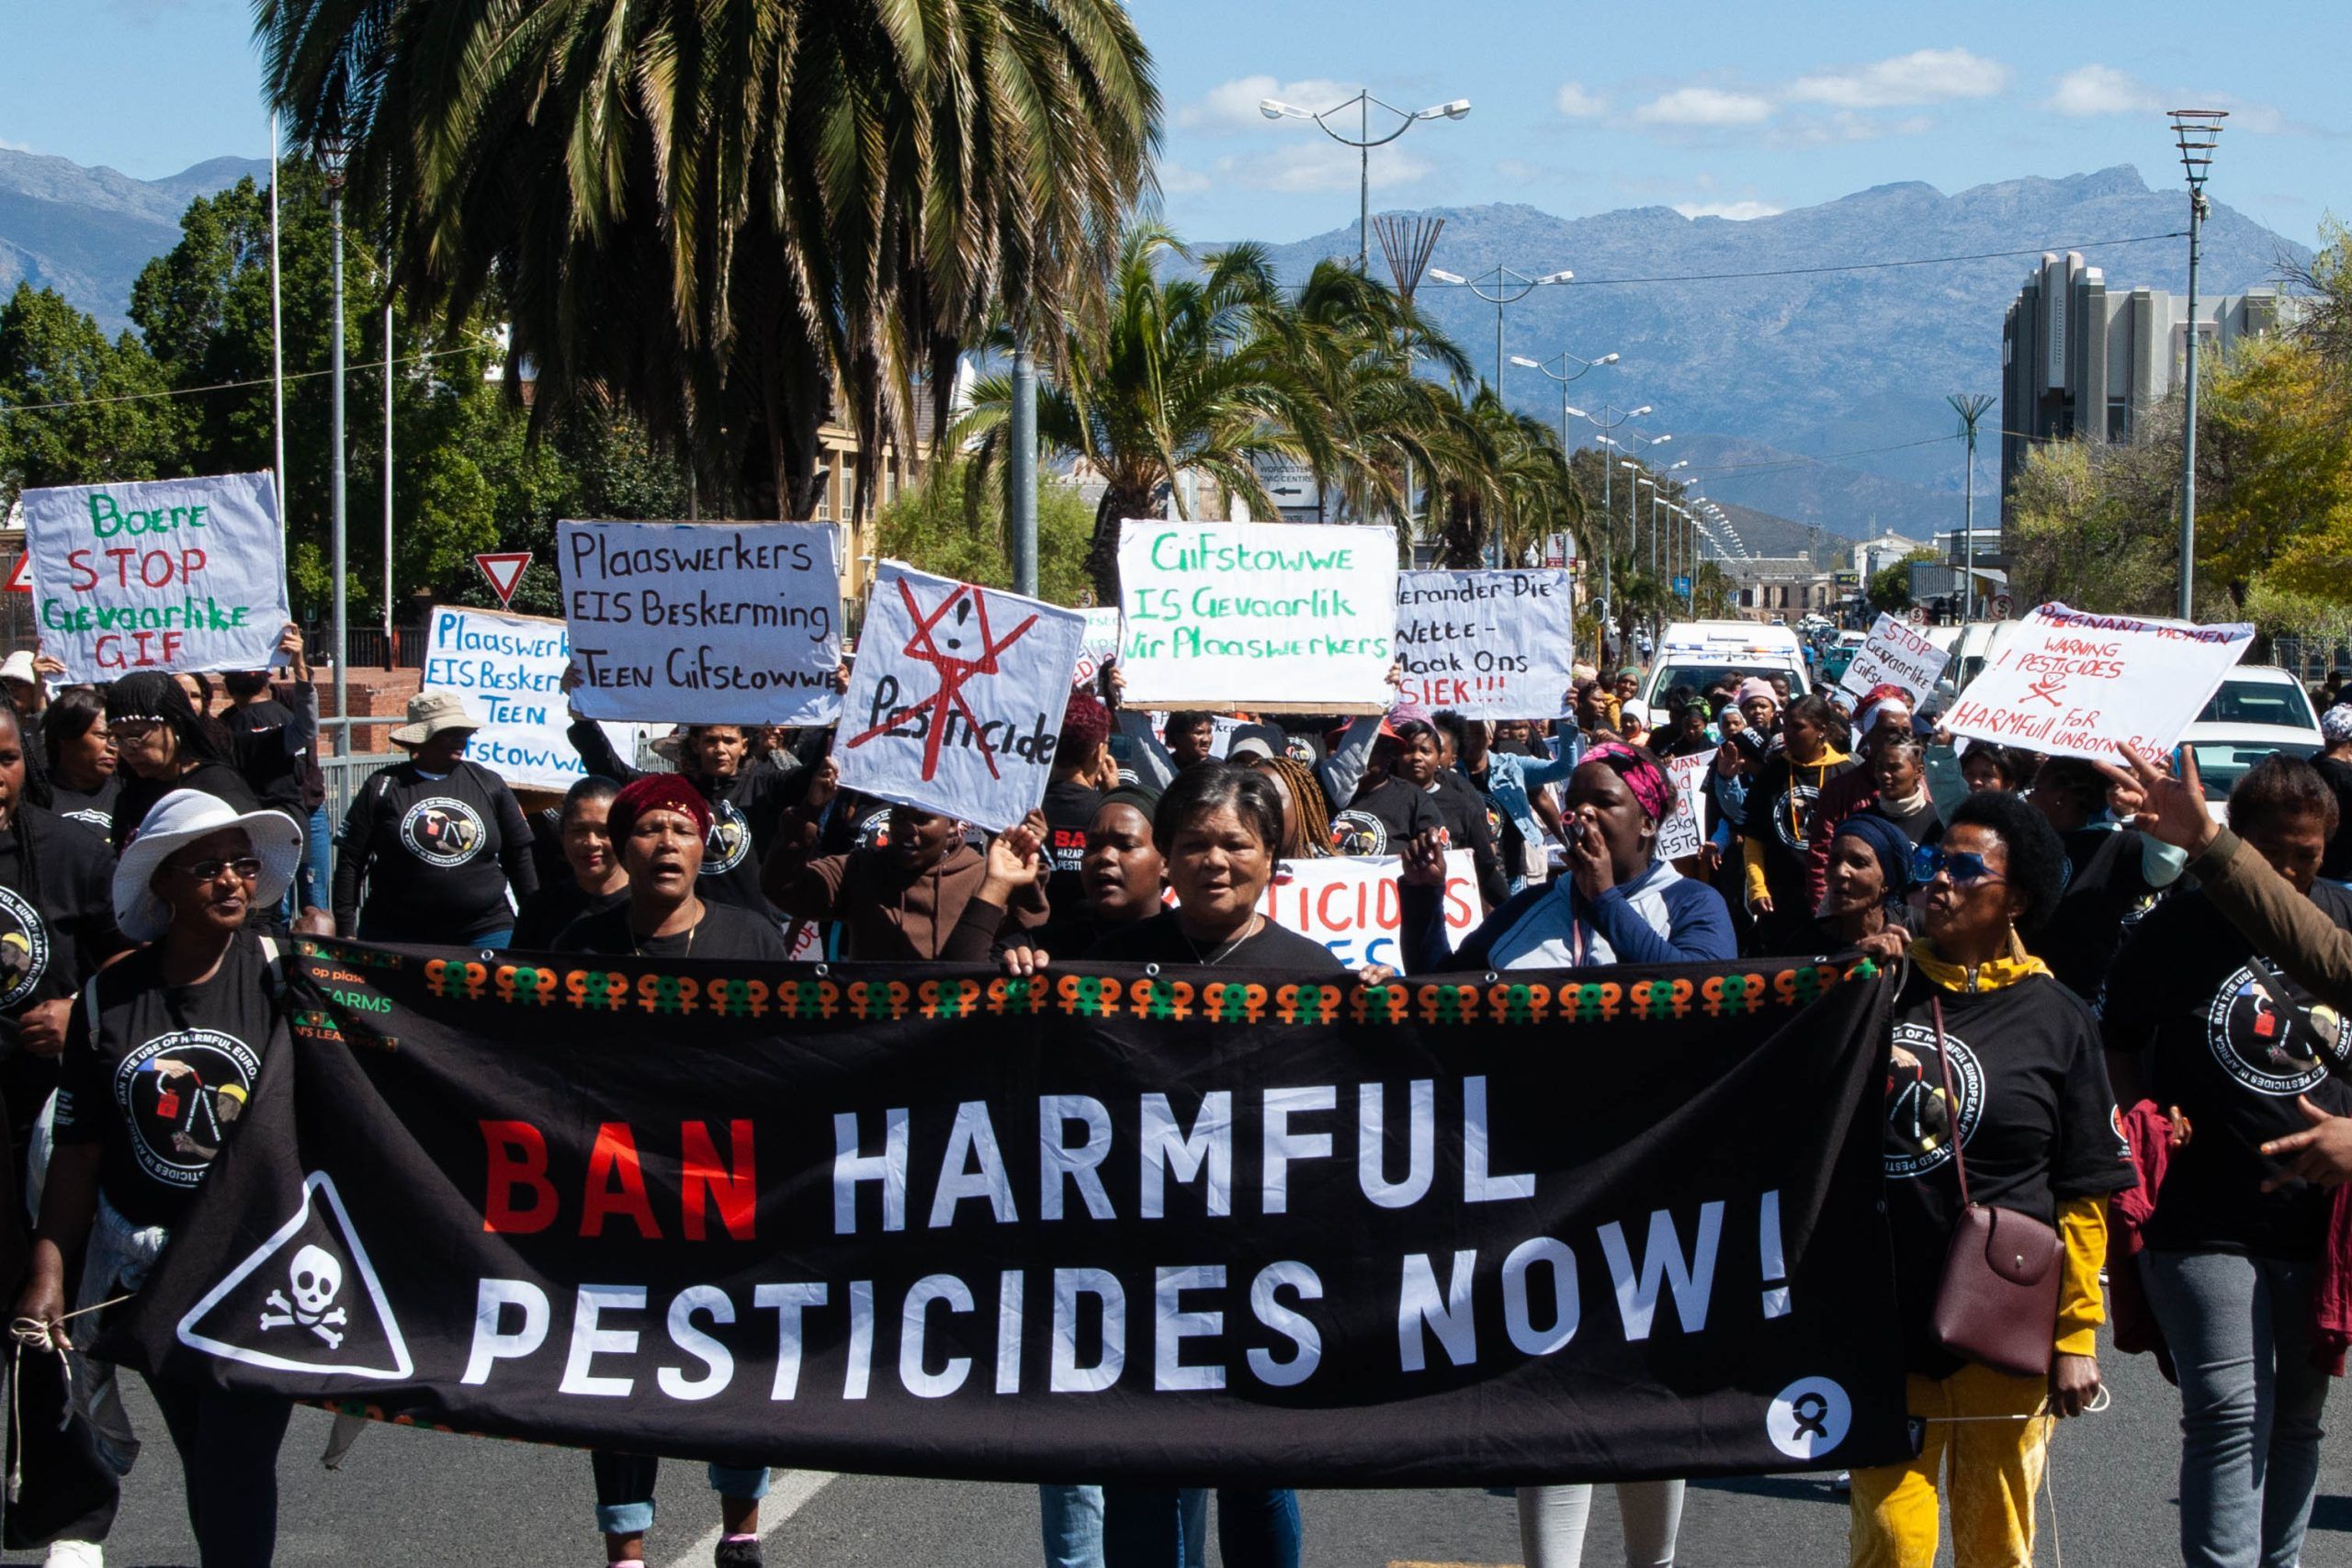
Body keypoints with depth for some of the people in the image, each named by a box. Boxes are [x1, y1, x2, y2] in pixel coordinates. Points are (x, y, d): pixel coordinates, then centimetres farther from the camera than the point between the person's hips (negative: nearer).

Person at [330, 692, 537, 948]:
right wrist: (345, 930, -3)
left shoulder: (489, 785, 8)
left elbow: (519, 856, 12)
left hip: (483, 934, 1)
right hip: (396, 935, -1)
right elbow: (350, 861, 2)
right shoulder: (384, 786, 2)